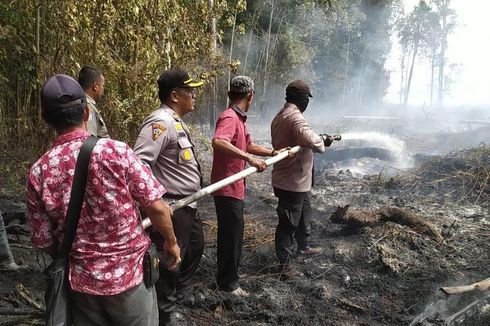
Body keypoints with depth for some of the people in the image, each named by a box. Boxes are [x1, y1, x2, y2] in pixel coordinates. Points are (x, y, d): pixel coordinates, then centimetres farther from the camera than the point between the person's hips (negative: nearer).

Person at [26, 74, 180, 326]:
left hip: (81, 282, 2)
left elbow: (44, 241, 0)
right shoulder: (116, 150, -18)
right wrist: (171, 242, 2)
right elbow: (157, 208, -16)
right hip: (130, 275, -2)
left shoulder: (38, 173, -9)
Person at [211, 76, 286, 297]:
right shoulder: (229, 117, -20)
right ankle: (229, 283, 17)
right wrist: (250, 159, -43)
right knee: (231, 235, 1)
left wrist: (274, 152, 23)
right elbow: (218, 142, -40)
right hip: (228, 188, -11)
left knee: (232, 233, 22)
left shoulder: (239, 119, 13)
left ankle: (227, 277, 40)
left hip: (235, 187, 11)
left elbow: (249, 146, 25)